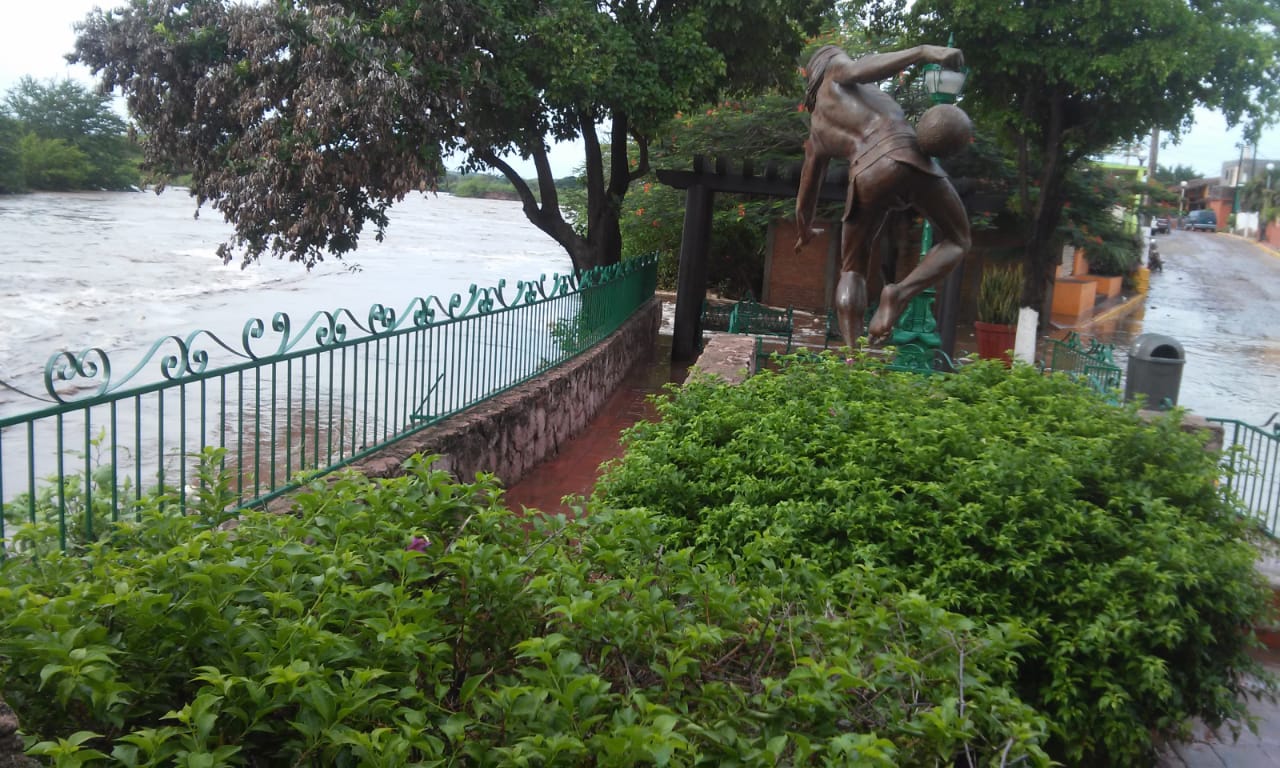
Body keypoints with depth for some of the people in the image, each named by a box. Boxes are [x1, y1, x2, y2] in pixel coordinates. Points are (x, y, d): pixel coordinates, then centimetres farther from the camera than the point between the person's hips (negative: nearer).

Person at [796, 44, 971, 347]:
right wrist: (925, 51, -13)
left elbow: (805, 201, 39)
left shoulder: (818, 133, 34)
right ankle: (899, 294, -11)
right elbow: (859, 69, -3)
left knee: (852, 271, 21)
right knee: (956, 241, 16)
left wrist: (805, 232, 60)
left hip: (865, 177, 4)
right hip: (905, 155, -3)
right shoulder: (835, 68, 23)